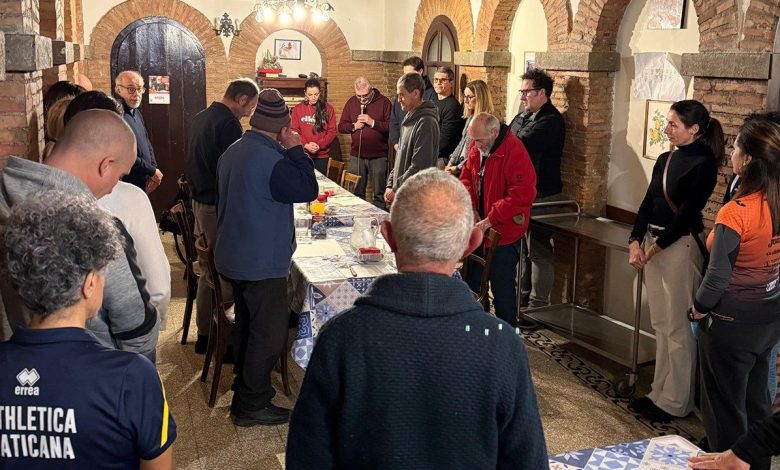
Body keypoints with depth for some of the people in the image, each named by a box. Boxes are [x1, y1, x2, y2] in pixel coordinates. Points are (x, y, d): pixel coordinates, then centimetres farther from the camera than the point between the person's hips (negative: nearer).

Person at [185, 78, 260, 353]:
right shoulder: (229, 124, -17)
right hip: (218, 208, -10)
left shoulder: (200, 118, 13)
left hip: (199, 203, 10)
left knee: (208, 272, 17)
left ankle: (204, 334, 27)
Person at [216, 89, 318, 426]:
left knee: (248, 328, 22)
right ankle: (253, 405, 13)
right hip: (262, 263, -10)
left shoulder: (232, 152, 7)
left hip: (234, 257, 10)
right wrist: (295, 149, -15)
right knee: (268, 334, 3)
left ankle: (244, 394, 35)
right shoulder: (269, 160, -24)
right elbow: (308, 189, -22)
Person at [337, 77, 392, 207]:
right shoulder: (351, 102, 8)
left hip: (379, 156, -3)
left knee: (379, 194, 4)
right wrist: (354, 126, -9)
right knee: (356, 193, 9)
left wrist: (373, 122, -18)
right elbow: (341, 127, 8)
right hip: (356, 156, 3)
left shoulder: (383, 102, -3)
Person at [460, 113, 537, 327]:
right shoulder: (476, 148, 3)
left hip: (504, 233, -8)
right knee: (474, 283, 19)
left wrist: (490, 220, -22)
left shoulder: (515, 152, -21)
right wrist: (471, 208, -4)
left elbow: (522, 195, -25)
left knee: (502, 289, 2)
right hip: (478, 230, 8)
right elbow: (466, 179, 13)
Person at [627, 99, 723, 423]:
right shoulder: (665, 159, 12)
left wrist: (655, 247, -11)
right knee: (660, 324, 14)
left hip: (680, 247, -8)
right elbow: (648, 202, 8)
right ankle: (660, 392, 25)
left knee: (678, 328, 1)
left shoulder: (702, 164, -12)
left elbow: (687, 213, -16)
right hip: (653, 244, 8)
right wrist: (635, 241, -4)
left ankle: (676, 402, 12)